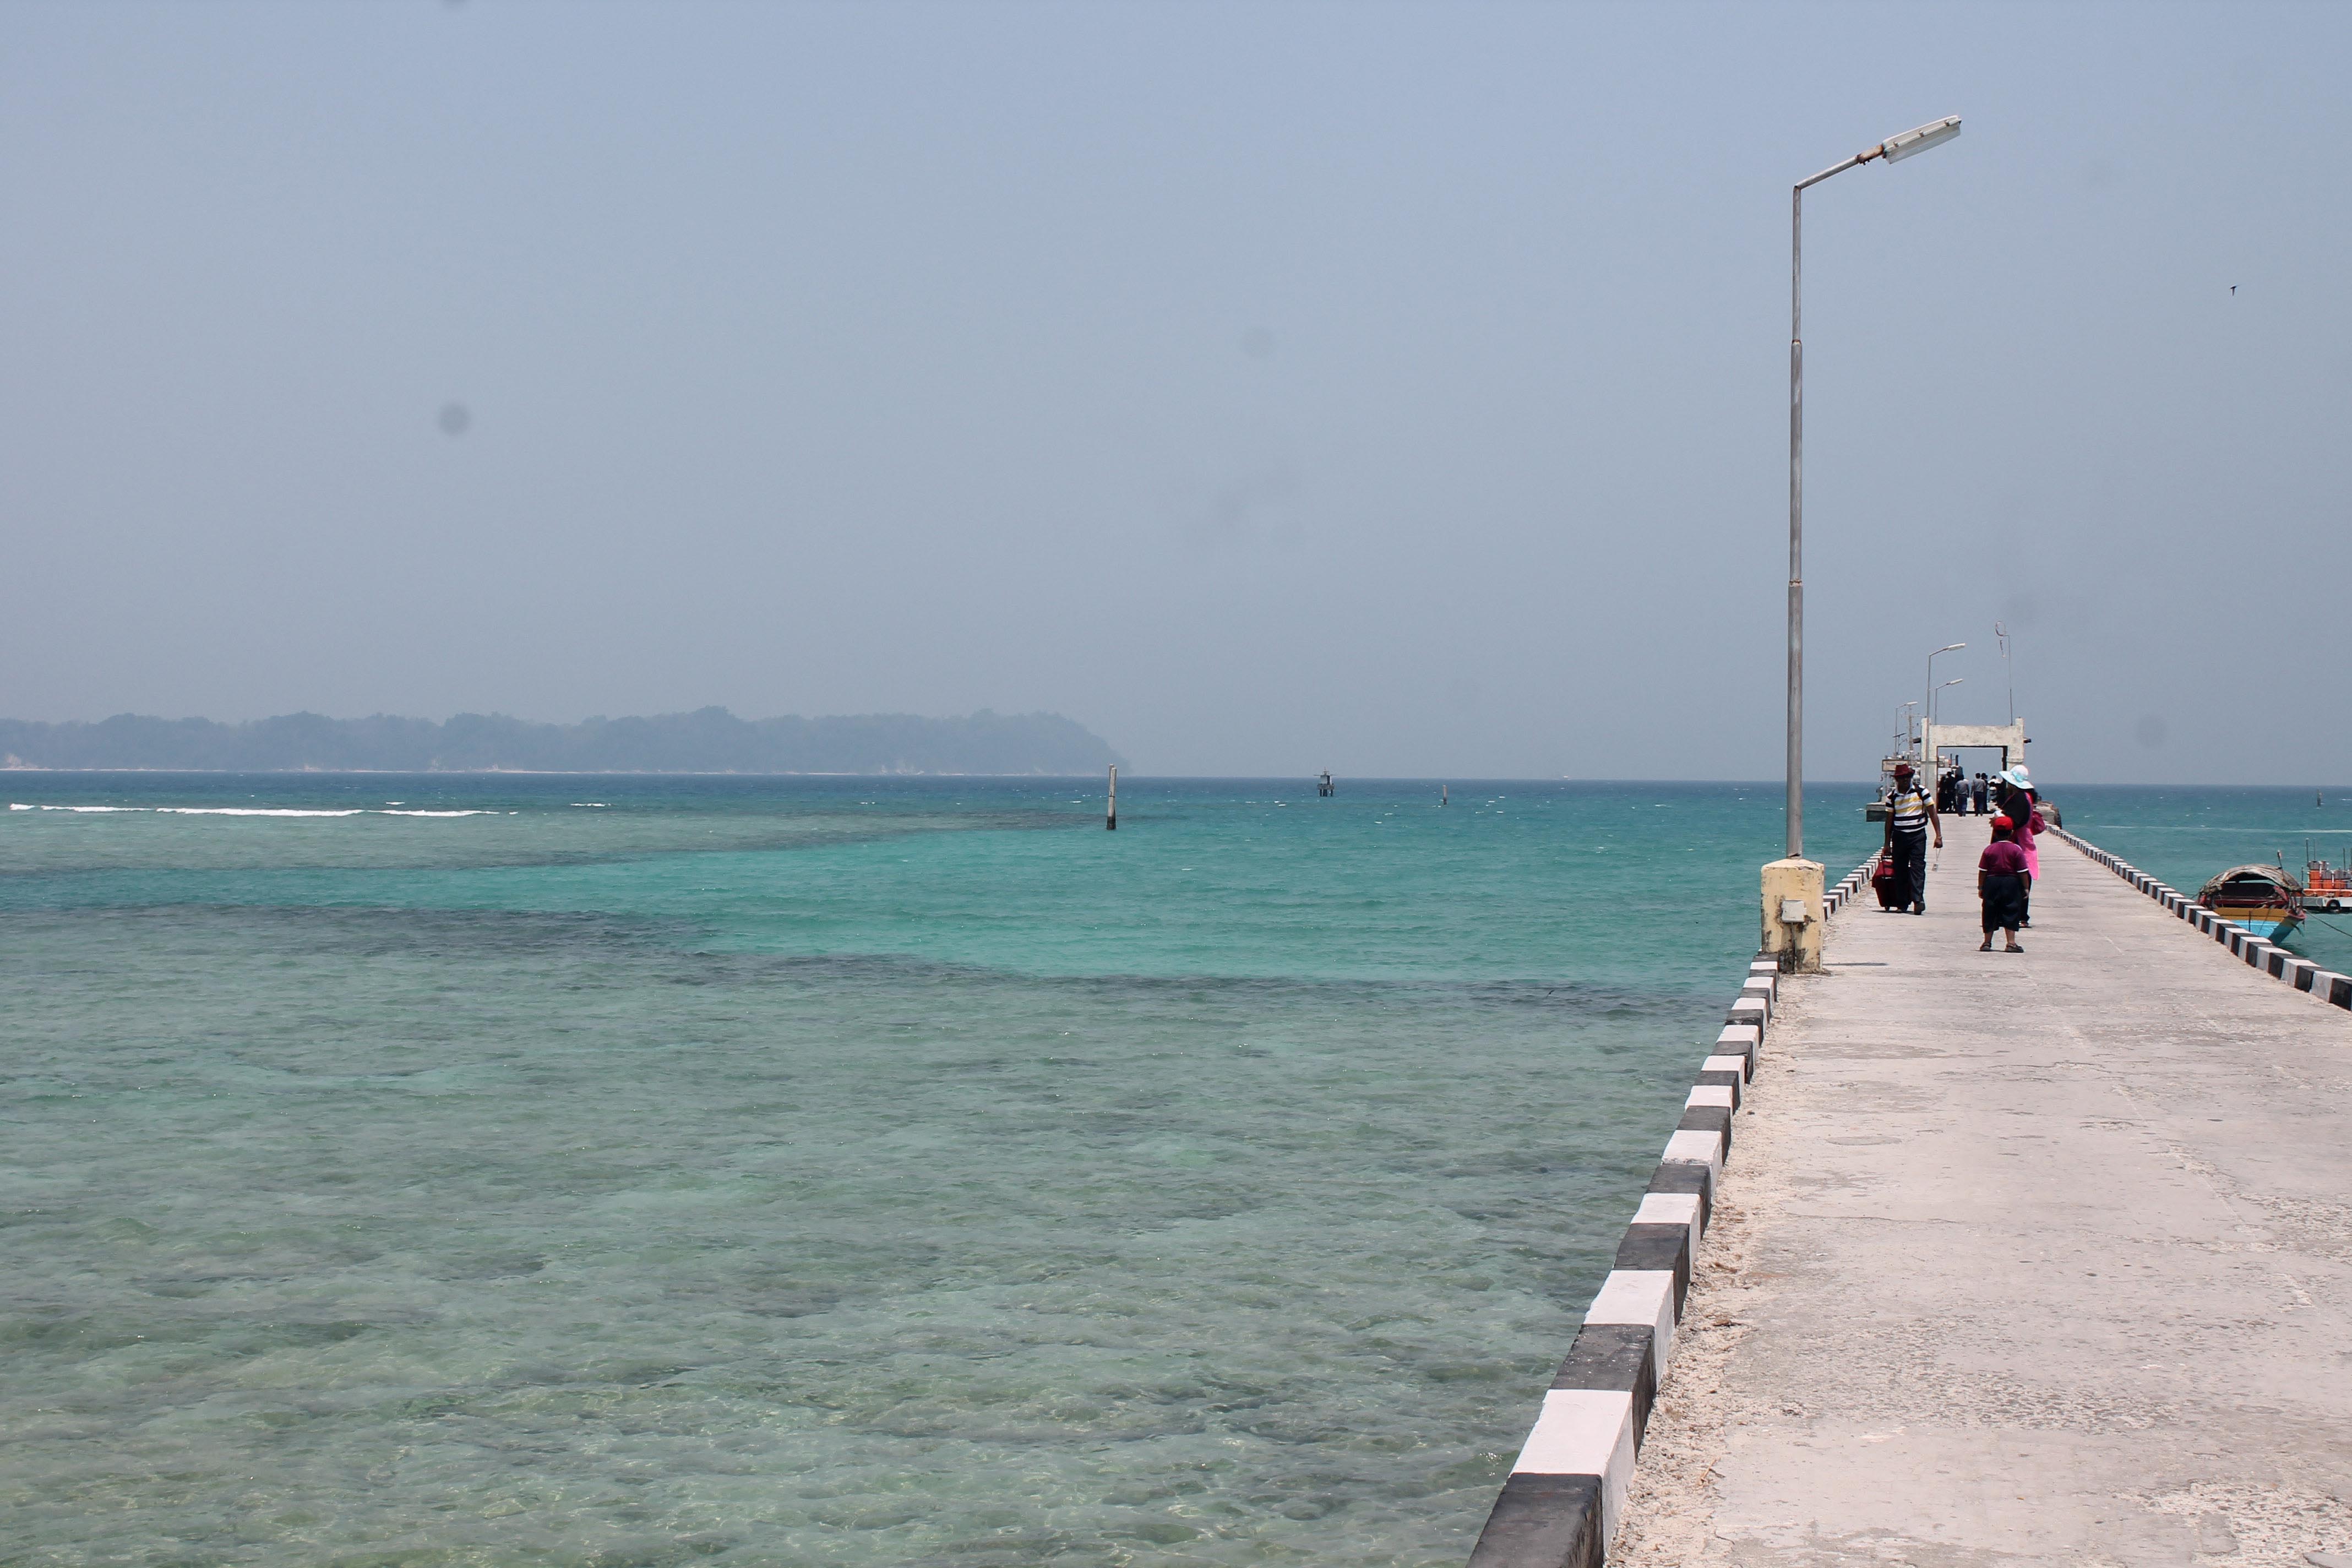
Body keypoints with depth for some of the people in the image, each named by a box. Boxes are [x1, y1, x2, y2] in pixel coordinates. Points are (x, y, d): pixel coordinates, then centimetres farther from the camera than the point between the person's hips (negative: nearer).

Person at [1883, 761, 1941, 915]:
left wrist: (1938, 836, -7)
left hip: (1918, 835, -2)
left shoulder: (1921, 792, 0)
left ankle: (1918, 899, -20)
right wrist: (1887, 844, 11)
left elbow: (1933, 814, 1)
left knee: (1917, 867, -12)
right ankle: (1902, 903, 13)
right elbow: (1889, 820, 11)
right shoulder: (1892, 797, 5)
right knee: (1900, 869, 4)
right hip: (1899, 836, 2)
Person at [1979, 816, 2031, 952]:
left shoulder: (1989, 849, -2)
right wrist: (2026, 887, 3)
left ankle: (1987, 942, 14)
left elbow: (1982, 871, 0)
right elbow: (2023, 872, -5)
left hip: (1992, 883, 1)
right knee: (2010, 914, 2)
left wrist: (1980, 887, 7)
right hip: (2011, 884, -1)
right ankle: (2011, 943, -1)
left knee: (1990, 914, 9)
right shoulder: (2016, 850, -5)